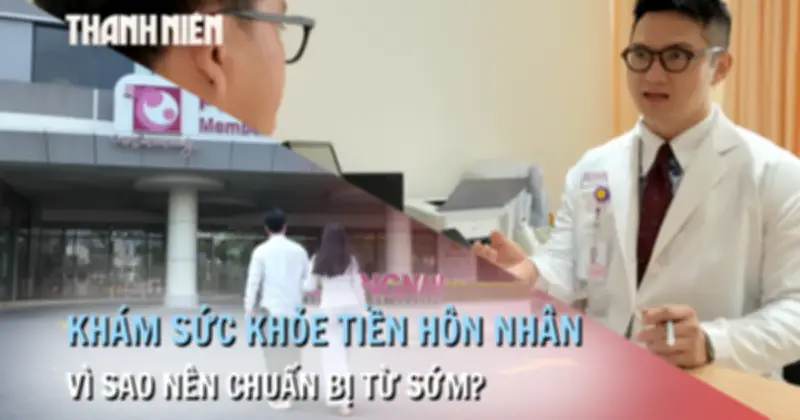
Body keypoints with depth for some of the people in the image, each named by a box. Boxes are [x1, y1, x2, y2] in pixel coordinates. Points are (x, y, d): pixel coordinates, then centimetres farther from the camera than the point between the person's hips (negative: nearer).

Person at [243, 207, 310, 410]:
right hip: (294, 308, 3)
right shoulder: (299, 250, 3)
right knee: (292, 351, 13)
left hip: (270, 309, -3)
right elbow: (307, 279, 4)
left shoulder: (261, 251, -6)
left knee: (274, 353, 4)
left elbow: (253, 281, -8)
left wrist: (249, 310, -2)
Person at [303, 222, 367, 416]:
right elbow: (358, 286, 1)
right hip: (350, 306, 2)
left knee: (333, 352, 2)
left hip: (330, 308, -2)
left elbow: (309, 287, 0)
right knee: (342, 350, 17)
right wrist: (363, 310, 10)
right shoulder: (350, 258, -2)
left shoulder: (318, 259, -4)